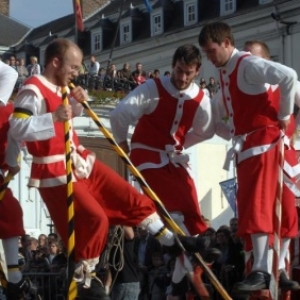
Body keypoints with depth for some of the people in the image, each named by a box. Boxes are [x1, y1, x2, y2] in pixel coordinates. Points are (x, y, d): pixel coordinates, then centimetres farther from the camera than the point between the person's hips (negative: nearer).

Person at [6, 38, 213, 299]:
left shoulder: (59, 88, 13)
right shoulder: (33, 90, -17)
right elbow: (17, 129, -28)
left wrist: (76, 104, 8)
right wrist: (54, 117, -36)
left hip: (80, 162, 10)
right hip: (56, 172, -10)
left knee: (131, 198, 10)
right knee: (94, 218, -18)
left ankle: (171, 240, 22)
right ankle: (83, 278, 1)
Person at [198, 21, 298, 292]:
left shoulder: (249, 65, -14)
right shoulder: (225, 72, 15)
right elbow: (219, 113, 24)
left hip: (262, 140, -9)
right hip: (244, 144, 9)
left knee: (257, 205, -14)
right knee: (248, 207, 9)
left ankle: (260, 271, -16)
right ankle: (260, 266, 16)